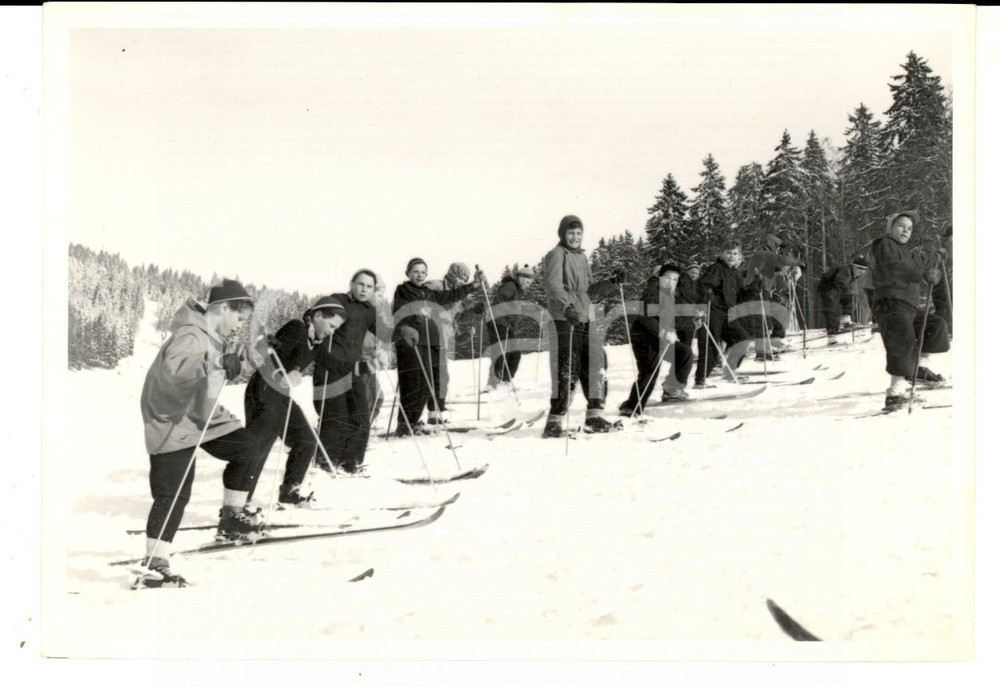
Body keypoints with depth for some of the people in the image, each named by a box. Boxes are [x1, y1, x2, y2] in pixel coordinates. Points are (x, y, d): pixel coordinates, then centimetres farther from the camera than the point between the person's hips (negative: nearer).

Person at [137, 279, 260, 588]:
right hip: (172, 421, -10)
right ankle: (154, 565, -7)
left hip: (201, 415, 10)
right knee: (173, 494, -11)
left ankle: (232, 517, 22)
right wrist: (215, 363, -49)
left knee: (246, 448, 9)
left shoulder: (212, 335, 6)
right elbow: (174, 369, -45)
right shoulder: (191, 336, -25)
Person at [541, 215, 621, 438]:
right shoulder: (557, 255, -4)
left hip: (584, 319, 8)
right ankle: (555, 422, -7)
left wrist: (612, 283, 13)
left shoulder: (582, 257, 20)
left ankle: (594, 418, 19)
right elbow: (552, 285, -20)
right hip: (564, 320, -8)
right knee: (567, 371, -11)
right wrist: (567, 306, -35)